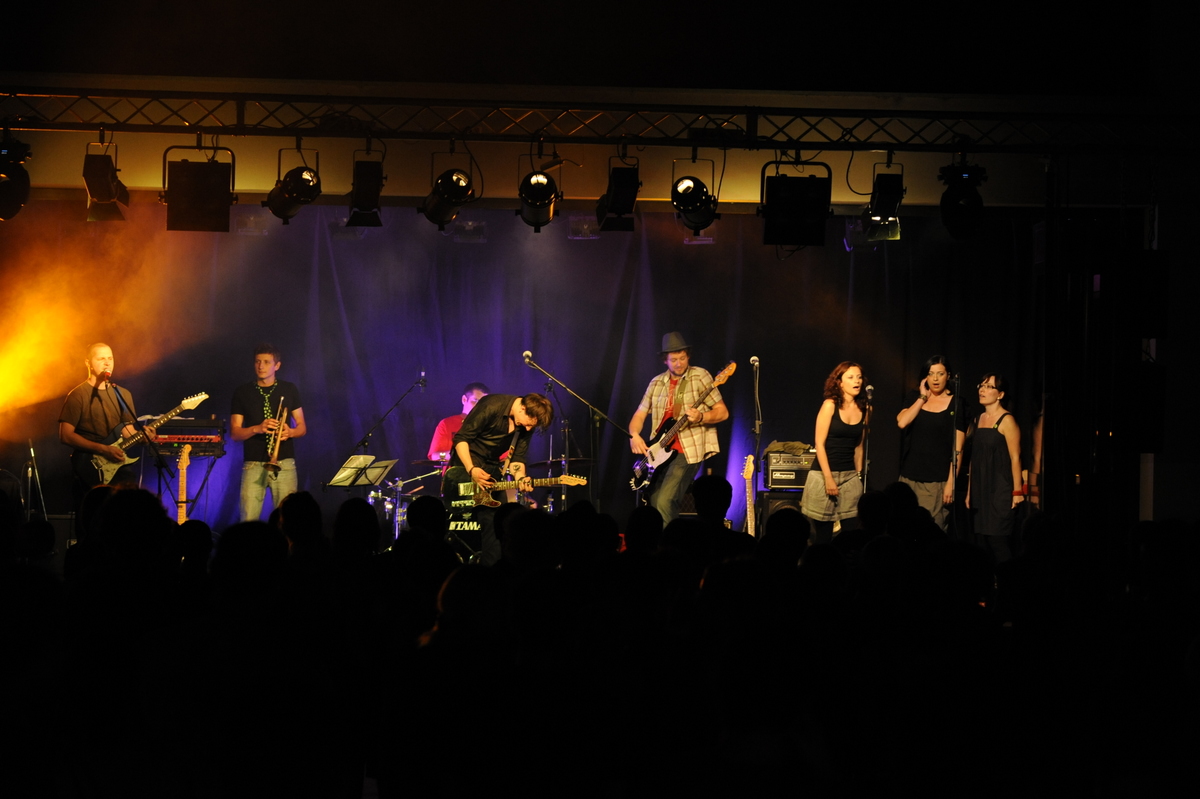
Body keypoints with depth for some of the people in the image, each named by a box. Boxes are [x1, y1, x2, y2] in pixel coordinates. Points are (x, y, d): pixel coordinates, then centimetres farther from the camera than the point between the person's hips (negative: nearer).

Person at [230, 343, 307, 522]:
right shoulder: (242, 393, 6)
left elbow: (302, 427, 12)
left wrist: (290, 432, -10)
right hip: (254, 464, 0)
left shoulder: (289, 390, 9)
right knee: (249, 520, -9)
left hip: (284, 463, 0)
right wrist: (257, 428, -14)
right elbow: (234, 433, 4)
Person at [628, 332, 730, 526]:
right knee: (654, 504, 3)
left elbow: (723, 412, -4)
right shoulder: (656, 384, 12)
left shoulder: (700, 377, -2)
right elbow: (639, 415, 16)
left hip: (688, 450, -6)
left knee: (664, 502, -20)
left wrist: (701, 418, -24)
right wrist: (634, 435, -5)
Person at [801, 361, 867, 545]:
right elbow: (819, 444, -10)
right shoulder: (830, 405, -7)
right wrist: (829, 478, -15)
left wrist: (859, 474, 14)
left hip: (850, 476, 4)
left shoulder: (863, 409, 7)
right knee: (823, 534, -2)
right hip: (824, 473, -4)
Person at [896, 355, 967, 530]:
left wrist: (951, 482, -12)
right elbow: (902, 422, -7)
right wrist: (922, 398, -2)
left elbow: (957, 449, -5)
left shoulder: (955, 404, -1)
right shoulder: (915, 398, 12)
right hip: (910, 477, 4)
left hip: (937, 482, -4)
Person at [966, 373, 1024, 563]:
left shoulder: (1006, 421, -7)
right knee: (981, 543, 5)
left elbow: (1015, 458, -11)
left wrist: (1017, 491, -16)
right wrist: (969, 491, 14)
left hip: (1000, 492, -7)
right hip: (981, 492, 7)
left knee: (997, 541, -13)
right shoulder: (979, 419, 14)